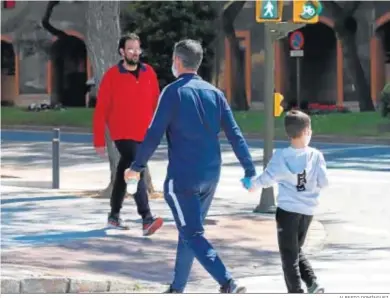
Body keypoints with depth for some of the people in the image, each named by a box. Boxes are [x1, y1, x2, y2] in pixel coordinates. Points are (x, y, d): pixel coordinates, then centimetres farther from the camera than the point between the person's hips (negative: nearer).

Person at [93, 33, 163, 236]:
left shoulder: (149, 73, 4)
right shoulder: (112, 76, -8)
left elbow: (156, 103, 9)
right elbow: (101, 109, -6)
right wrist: (99, 140, -7)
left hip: (144, 134, 5)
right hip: (123, 134, -5)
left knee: (124, 173, 18)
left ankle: (114, 215, 31)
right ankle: (147, 219, -26)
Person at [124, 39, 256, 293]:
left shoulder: (173, 92, -7)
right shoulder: (214, 93, 9)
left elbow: (154, 134, -10)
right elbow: (235, 134, 4)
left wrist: (137, 166, 0)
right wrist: (250, 170, 5)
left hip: (182, 177, -6)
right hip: (210, 176, 6)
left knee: (192, 234, -7)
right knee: (189, 231, 19)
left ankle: (228, 284, -23)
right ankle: (177, 289, 27)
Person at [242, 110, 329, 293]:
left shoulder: (281, 155, -10)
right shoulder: (315, 156, -4)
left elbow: (267, 178, -11)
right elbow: (323, 182, -3)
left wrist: (251, 184, 7)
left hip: (288, 209, -3)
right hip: (307, 211, 3)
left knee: (289, 253, 4)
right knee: (296, 250, 21)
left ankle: (296, 292, 0)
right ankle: (312, 284, 7)